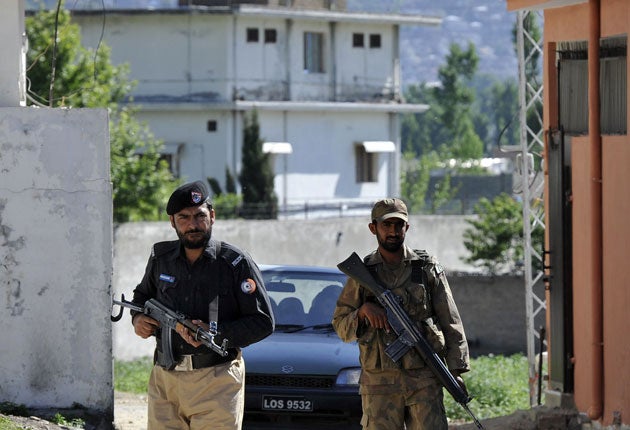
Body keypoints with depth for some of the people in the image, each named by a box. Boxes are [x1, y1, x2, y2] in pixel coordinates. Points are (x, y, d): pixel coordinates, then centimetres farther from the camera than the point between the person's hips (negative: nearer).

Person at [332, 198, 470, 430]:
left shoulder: (428, 268, 7)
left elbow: (450, 323, 7)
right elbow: (341, 327, 9)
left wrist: (456, 370, -2)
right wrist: (363, 311, -12)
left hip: (424, 379, 0)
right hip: (379, 383, 0)